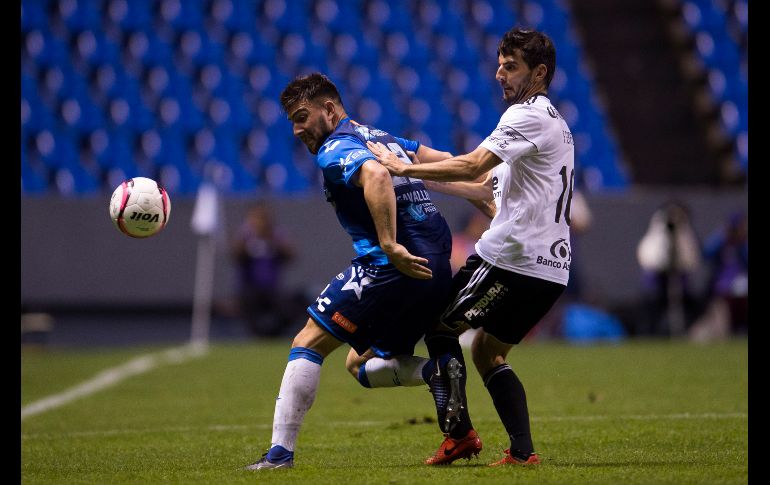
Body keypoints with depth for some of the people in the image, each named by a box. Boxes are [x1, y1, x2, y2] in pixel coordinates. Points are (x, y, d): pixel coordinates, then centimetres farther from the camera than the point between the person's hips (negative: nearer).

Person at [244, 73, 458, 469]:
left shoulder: (335, 150, -6)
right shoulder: (382, 139, 23)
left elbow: (376, 176, -27)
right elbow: (447, 163, 23)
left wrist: (390, 245, -30)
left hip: (394, 268, -9)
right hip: (437, 271, 9)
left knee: (307, 344, -3)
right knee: (362, 364, 20)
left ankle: (279, 454, -10)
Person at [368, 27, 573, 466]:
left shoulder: (528, 115, -9)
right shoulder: (554, 122, 23)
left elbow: (473, 167, -23)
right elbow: (490, 188, 25)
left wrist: (406, 168, -16)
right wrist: (425, 176, 21)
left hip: (512, 257, -9)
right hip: (550, 269, 9)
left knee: (440, 324, 3)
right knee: (487, 353, 16)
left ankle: (459, 433, -2)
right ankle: (523, 451, 4)